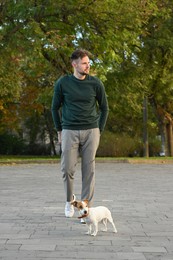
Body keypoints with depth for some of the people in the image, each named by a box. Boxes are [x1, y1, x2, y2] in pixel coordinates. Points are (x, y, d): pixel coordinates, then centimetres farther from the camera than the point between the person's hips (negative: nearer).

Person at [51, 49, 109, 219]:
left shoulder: (96, 83, 0)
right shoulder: (62, 83, -2)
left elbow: (104, 108, 10)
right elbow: (55, 108, 10)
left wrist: (99, 131, 5)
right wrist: (59, 130, 7)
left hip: (91, 132, 1)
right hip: (69, 132, 0)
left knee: (89, 170, 0)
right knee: (67, 169, -3)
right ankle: (69, 199, 24)